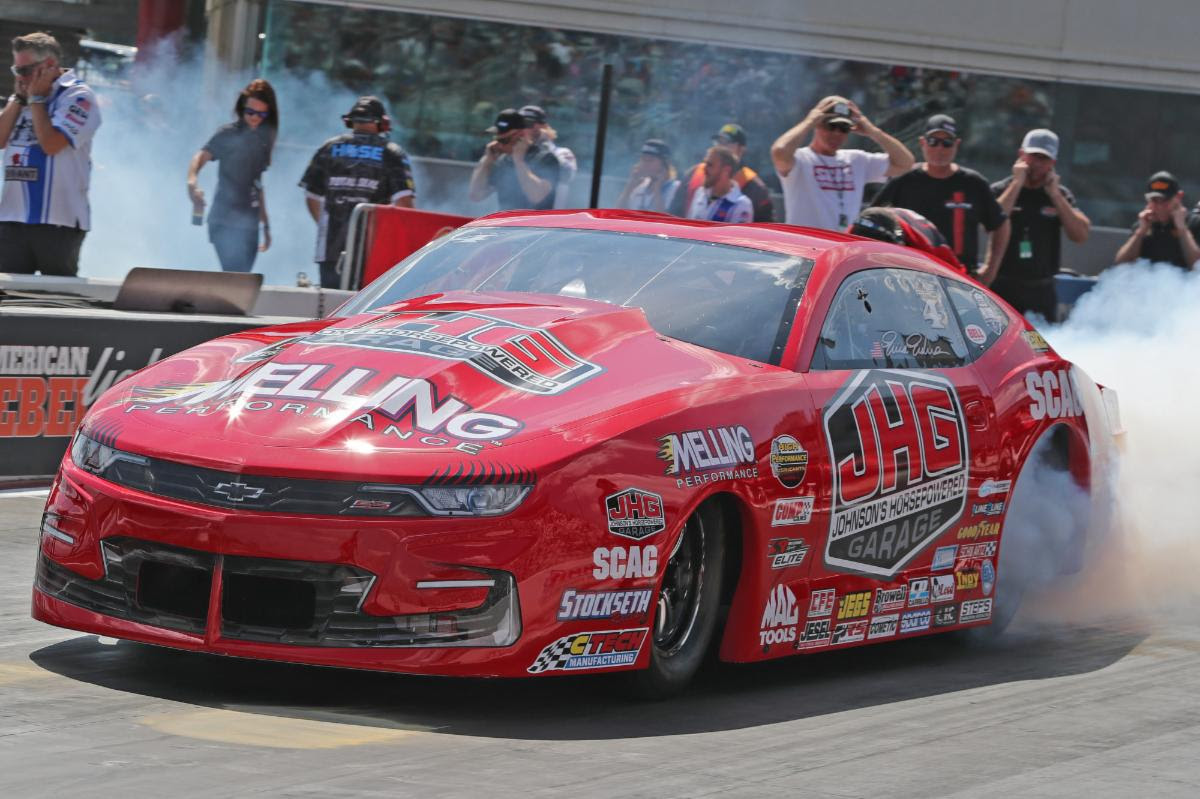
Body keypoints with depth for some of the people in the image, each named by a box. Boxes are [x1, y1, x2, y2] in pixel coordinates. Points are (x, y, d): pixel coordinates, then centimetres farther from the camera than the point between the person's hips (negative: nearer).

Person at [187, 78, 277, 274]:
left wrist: (266, 225, 23)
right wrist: (192, 183, -38)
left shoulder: (262, 139, 14)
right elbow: (201, 156, -18)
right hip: (225, 222, -6)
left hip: (248, 224, 6)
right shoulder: (229, 134, -4)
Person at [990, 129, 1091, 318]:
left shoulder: (1060, 195, 9)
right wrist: (1017, 183, -14)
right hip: (1003, 288, -3)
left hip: (1042, 291, 3)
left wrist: (1054, 194, -8)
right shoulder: (1000, 190, 1)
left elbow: (1081, 235, -3)